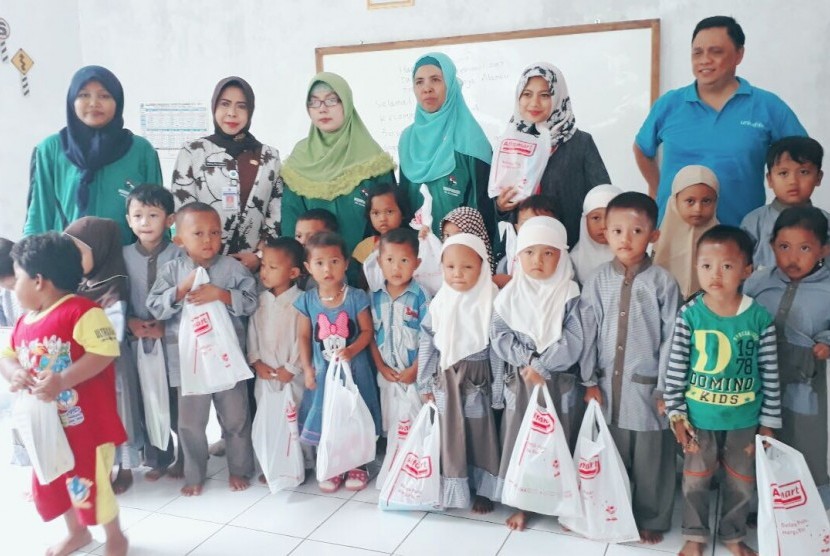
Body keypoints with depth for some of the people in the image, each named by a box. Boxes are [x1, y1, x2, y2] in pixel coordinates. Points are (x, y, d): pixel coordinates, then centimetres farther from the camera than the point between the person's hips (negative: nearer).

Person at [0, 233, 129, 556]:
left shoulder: (81, 311, -19)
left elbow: (104, 352, -26)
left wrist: (62, 380, -31)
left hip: (85, 422, -8)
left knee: (88, 484, 1)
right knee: (50, 483, 20)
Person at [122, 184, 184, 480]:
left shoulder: (179, 255, -5)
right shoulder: (123, 256, 3)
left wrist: (165, 325, -14)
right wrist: (129, 321, -11)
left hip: (174, 341, -2)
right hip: (138, 342, 2)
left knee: (179, 402, 5)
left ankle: (184, 458, 24)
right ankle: (157, 459, 27)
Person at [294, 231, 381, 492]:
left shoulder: (356, 297, -10)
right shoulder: (307, 300, -4)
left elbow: (367, 331, -7)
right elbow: (304, 336, 2)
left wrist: (351, 350, -23)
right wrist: (307, 368, -2)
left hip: (354, 367, -2)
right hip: (323, 370, 2)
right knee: (326, 417, 10)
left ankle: (357, 466, 28)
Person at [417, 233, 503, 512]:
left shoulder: (490, 304, -12)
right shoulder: (439, 304, -3)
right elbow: (426, 345, 4)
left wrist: (498, 390, -5)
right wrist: (425, 383, 5)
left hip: (478, 379, -2)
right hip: (446, 379, 3)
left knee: (480, 432, 10)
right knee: (450, 433, 11)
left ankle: (483, 490, 26)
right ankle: (453, 490, 27)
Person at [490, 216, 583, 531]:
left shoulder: (569, 294, -6)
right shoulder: (510, 294, 0)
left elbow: (572, 342, -13)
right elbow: (499, 336, -5)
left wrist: (542, 366, -16)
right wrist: (526, 362, -16)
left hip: (558, 381, -1)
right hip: (519, 380, 2)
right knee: (519, 439, 8)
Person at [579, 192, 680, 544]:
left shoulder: (662, 282, -7)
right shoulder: (598, 280, 0)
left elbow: (672, 338, -6)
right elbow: (587, 332, 1)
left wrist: (665, 387, -7)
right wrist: (590, 380, -1)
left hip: (647, 385, -2)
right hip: (607, 384, 2)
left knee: (651, 459, 10)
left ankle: (652, 520, 30)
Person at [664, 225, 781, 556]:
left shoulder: (760, 317, -10)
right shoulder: (690, 314, -13)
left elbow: (770, 374, -3)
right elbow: (675, 367, -8)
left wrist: (768, 422, 0)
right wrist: (676, 414, -7)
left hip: (744, 419, 1)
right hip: (699, 417, -1)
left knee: (741, 484, 18)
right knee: (695, 481, 15)